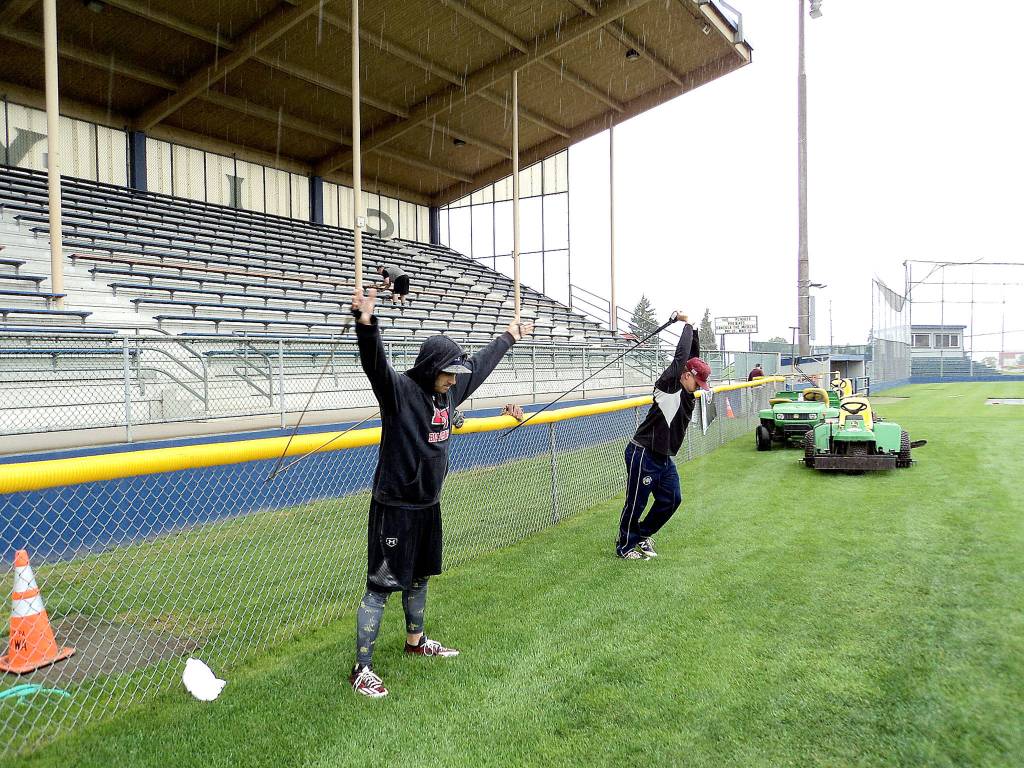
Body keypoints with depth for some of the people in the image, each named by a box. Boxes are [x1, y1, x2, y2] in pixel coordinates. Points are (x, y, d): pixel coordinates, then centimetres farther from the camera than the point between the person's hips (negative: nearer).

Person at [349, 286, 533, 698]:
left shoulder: (449, 389, 4)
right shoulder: (398, 389, -18)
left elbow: (480, 364, 20)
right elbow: (375, 363, -38)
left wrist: (508, 338, 33)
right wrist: (365, 324, -58)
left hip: (428, 505, 8)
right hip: (394, 507, -8)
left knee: (418, 578, 23)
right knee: (381, 586, -2)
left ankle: (415, 641, 42)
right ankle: (362, 669, 9)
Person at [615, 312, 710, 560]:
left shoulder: (687, 392, 10)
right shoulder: (668, 385, -14)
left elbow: (693, 354, 17)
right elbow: (681, 356, -21)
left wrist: (693, 330, 11)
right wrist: (687, 325, -9)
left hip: (664, 457, 9)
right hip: (643, 454, -9)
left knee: (671, 500, 14)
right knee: (636, 503, 1)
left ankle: (642, 535, 32)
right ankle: (625, 546, 18)